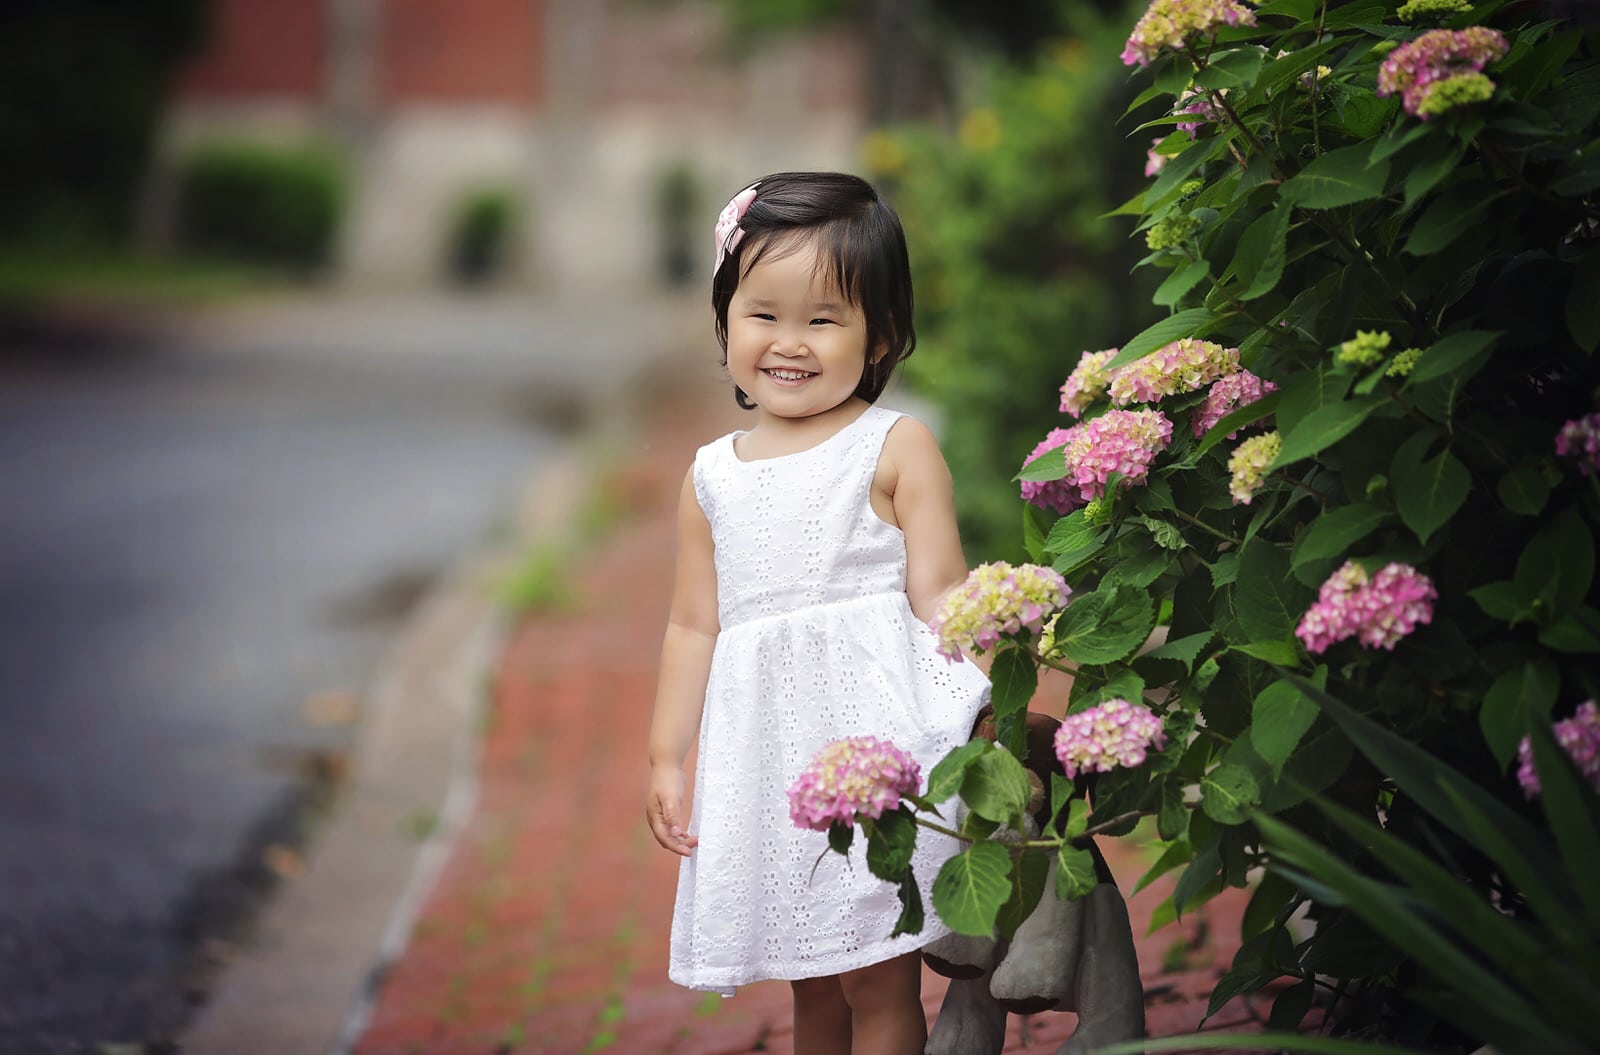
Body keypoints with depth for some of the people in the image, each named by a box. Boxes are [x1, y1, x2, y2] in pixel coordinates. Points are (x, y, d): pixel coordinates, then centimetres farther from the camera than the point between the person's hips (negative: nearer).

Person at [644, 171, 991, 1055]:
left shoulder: (896, 448, 0)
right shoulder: (713, 477, 13)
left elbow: (939, 597, -4)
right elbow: (695, 627, 17)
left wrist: (978, 714, -13)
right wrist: (667, 759, 15)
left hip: (874, 736, -4)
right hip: (764, 760, 4)